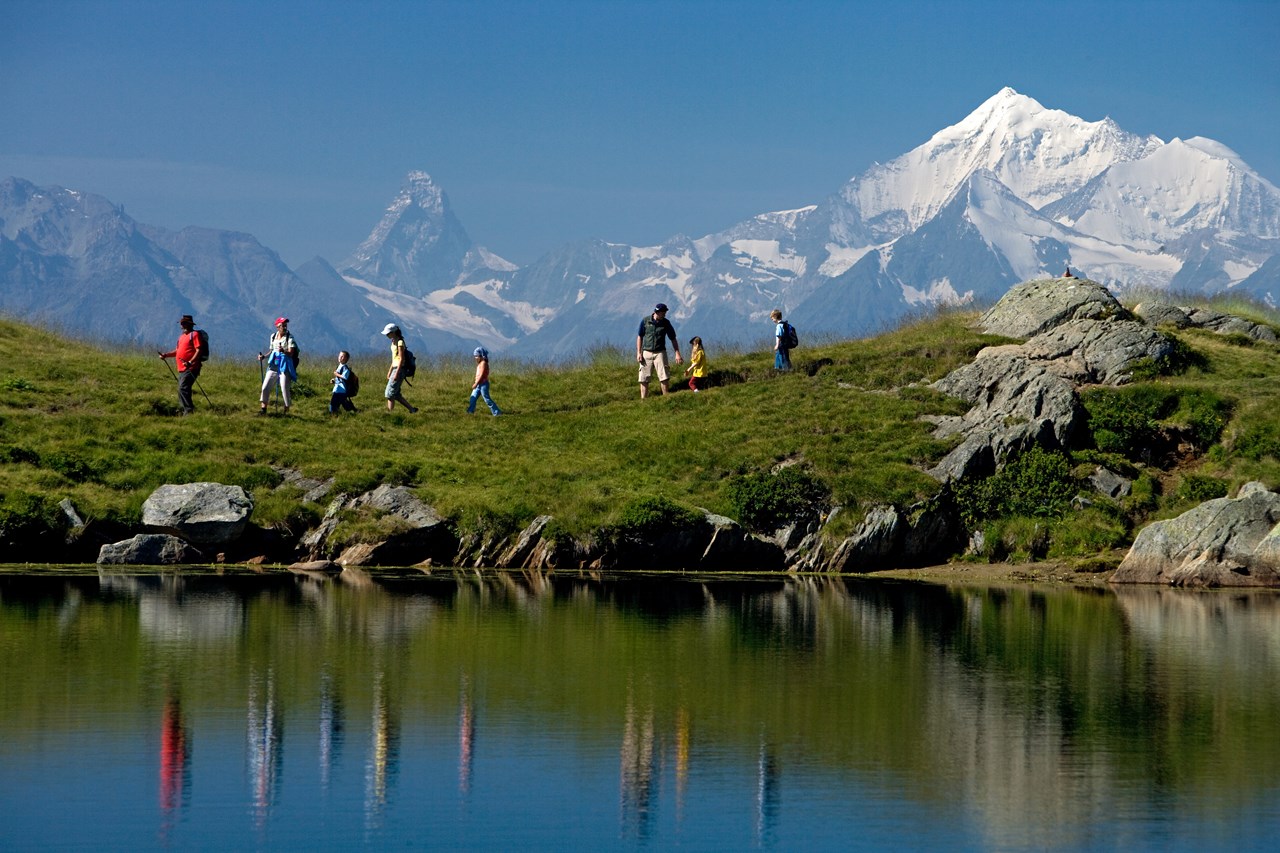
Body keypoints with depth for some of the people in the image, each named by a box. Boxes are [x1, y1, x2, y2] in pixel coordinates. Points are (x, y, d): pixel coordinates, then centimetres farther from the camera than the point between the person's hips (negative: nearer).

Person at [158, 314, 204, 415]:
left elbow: (199, 350, -14)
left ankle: (189, 411, -23)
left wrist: (190, 362, -25)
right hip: (181, 369, 10)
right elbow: (178, 351, 27)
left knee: (183, 388, -21)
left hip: (191, 368, -10)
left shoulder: (194, 334, -5)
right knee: (181, 390, 8)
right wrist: (166, 355, 12)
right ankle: (184, 411, 14)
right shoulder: (182, 336, 23)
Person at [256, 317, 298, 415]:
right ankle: (263, 408, 10)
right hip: (273, 365, 5)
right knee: (265, 387, 1)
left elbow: (291, 353, -14)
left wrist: (284, 351, -34)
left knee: (285, 389, -7)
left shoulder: (289, 338, -5)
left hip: (285, 366, -5)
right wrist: (264, 357, 5)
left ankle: (286, 410, 4)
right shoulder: (273, 336, 10)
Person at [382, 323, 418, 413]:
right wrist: (390, 371, 21)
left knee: (389, 394, -8)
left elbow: (401, 359, -18)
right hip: (395, 369, 10)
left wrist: (396, 373, -21)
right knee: (396, 394, 9)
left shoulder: (400, 342, -14)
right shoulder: (394, 342, 14)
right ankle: (412, 409, 13)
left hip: (399, 369, -10)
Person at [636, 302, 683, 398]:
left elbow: (673, 339, 5)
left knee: (663, 377, -8)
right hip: (646, 353, 0)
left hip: (660, 353, 0)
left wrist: (677, 354, -3)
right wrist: (638, 353, -1)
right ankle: (643, 400, 5)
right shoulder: (645, 321, -2)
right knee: (644, 379, 0)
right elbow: (640, 337, 6)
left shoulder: (666, 323, -1)